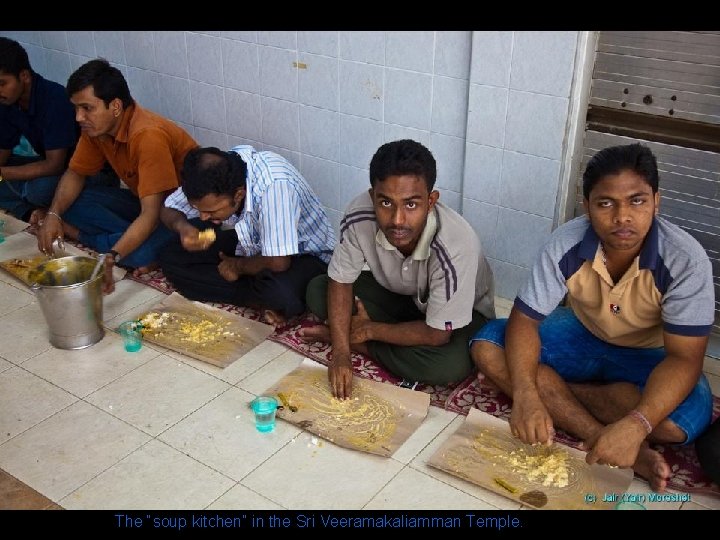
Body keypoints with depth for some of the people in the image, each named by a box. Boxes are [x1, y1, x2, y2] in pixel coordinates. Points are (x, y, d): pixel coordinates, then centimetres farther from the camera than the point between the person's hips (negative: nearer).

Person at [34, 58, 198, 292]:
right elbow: (75, 174, 5)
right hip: (141, 200, 8)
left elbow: (151, 214, -35)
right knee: (72, 203, -10)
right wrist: (53, 215, -14)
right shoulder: (96, 127, -8)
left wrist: (112, 257, -46)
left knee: (139, 253, -36)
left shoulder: (148, 135, -32)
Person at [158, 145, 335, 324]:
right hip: (250, 245, 8)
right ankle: (265, 302, -9)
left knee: (280, 293, -41)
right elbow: (167, 211, -2)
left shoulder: (274, 185, -38)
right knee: (170, 258, -8)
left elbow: (278, 262, -37)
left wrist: (237, 266, -17)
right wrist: (182, 227, -26)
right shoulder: (211, 175, -17)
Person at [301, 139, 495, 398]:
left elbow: (437, 334, -29)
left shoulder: (456, 246, -40)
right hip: (396, 293, 3)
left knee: (452, 365, -35)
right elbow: (340, 282, -14)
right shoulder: (359, 216, -30)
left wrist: (370, 329, -19)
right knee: (317, 291, -14)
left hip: (460, 312, -3)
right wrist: (340, 353, -26)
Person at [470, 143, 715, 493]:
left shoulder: (686, 260, -29)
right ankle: (602, 438, -27)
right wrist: (524, 394, -40)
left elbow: (683, 357, -29)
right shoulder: (566, 244, -23)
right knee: (487, 347, -21)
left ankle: (554, 390, -17)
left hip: (647, 357, -2)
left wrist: (635, 425, -47)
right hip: (582, 336, 3)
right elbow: (524, 320, -21)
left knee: (683, 420, -35)